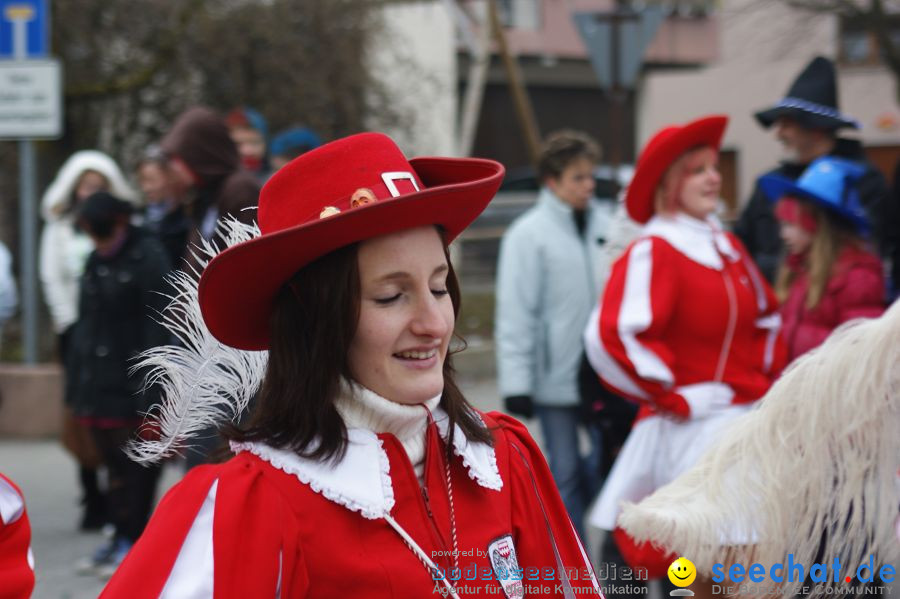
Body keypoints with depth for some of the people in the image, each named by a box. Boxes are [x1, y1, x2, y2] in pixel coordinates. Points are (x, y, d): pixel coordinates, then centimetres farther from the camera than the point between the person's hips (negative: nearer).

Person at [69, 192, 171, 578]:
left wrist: (151, 387, -17)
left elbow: (158, 324, -14)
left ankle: (131, 540, 3)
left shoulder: (148, 257, -10)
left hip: (133, 383, -7)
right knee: (113, 462, 10)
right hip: (98, 383, 7)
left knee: (135, 465, -2)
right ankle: (120, 536, 16)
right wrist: (77, 383, 15)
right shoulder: (95, 263, 15)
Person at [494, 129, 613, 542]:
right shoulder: (528, 234, -6)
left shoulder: (608, 226, 5)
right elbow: (514, 314, -8)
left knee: (608, 467, 7)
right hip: (556, 380, -3)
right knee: (565, 473, 6)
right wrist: (516, 382, -12)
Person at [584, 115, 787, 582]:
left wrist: (768, 376, 10)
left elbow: (767, 317, 26)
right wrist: (678, 397, -15)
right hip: (689, 423, -8)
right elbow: (612, 336, -23)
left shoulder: (727, 247, 14)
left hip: (748, 416, 8)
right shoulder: (652, 254, -12)